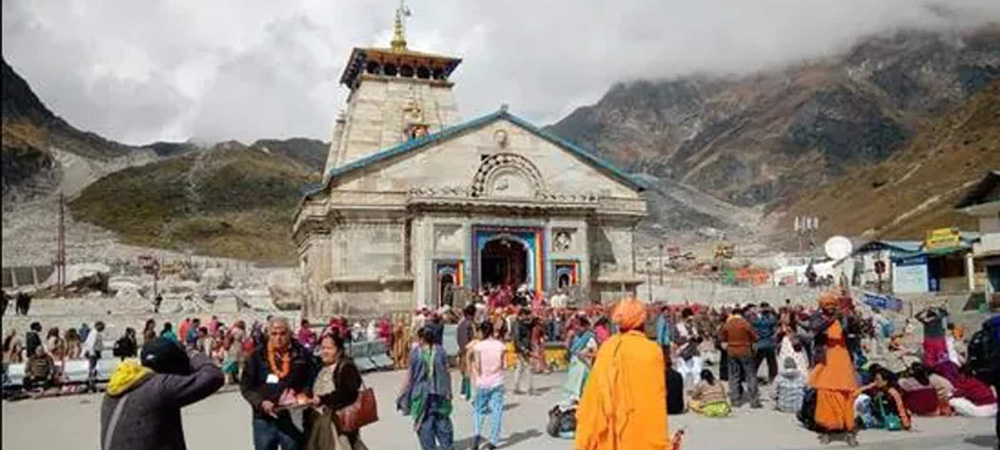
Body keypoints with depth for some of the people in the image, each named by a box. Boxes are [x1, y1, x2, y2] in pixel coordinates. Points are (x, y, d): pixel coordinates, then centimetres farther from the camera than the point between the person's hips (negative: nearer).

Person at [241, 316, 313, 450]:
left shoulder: (301, 354, -1)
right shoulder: (258, 355, -1)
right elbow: (246, 386, 1)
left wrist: (304, 397, -12)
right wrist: (261, 402, -14)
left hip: (293, 419, 0)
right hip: (264, 420, 1)